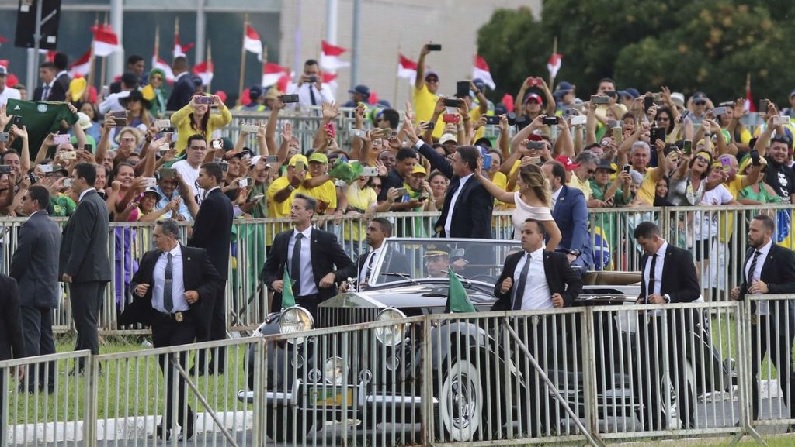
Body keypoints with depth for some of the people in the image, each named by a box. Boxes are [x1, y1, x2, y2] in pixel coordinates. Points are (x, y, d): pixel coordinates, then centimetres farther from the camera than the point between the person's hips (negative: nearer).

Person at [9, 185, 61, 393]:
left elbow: (20, 259, -16)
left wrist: (11, 282, -4)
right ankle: (49, 382, 12)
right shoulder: (53, 226, 12)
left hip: (30, 290, -9)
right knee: (46, 337, 11)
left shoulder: (30, 226, -16)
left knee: (30, 337, -8)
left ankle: (30, 382, -10)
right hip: (49, 289, 9)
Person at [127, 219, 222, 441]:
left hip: (185, 322, -5)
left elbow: (216, 281, 3)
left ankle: (168, 423, -15)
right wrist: (137, 289, -5)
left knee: (176, 370, -14)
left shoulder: (196, 256, -3)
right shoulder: (150, 258, 8)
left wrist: (199, 293, -14)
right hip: (159, 321, 5)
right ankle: (185, 420, 23)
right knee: (167, 372, 10)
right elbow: (136, 282, 18)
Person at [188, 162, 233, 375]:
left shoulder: (210, 203, -16)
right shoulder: (225, 202, 13)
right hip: (220, 266, 10)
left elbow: (199, 237, -18)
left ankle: (203, 363, -9)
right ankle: (218, 363, 13)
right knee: (217, 316, 11)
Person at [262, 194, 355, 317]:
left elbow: (349, 267, 4)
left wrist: (334, 275, -15)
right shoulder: (281, 239, 10)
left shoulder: (326, 239, 1)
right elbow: (267, 269, 18)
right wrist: (273, 282, -4)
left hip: (316, 305, -3)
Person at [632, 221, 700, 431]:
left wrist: (666, 299, -21)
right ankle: (654, 421, 5)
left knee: (678, 375, 1)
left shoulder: (680, 256, -7)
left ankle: (688, 423, 10)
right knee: (641, 374, -3)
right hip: (649, 323, 6)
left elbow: (694, 291, -11)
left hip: (673, 324, -6)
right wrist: (642, 300, 4)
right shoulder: (646, 259, 14)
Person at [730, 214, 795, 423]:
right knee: (749, 370, 5)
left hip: (776, 321, -7)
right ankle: (750, 418, 12)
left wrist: (768, 288, -26)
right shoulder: (751, 254, 13)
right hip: (754, 320, 7)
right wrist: (740, 291, 4)